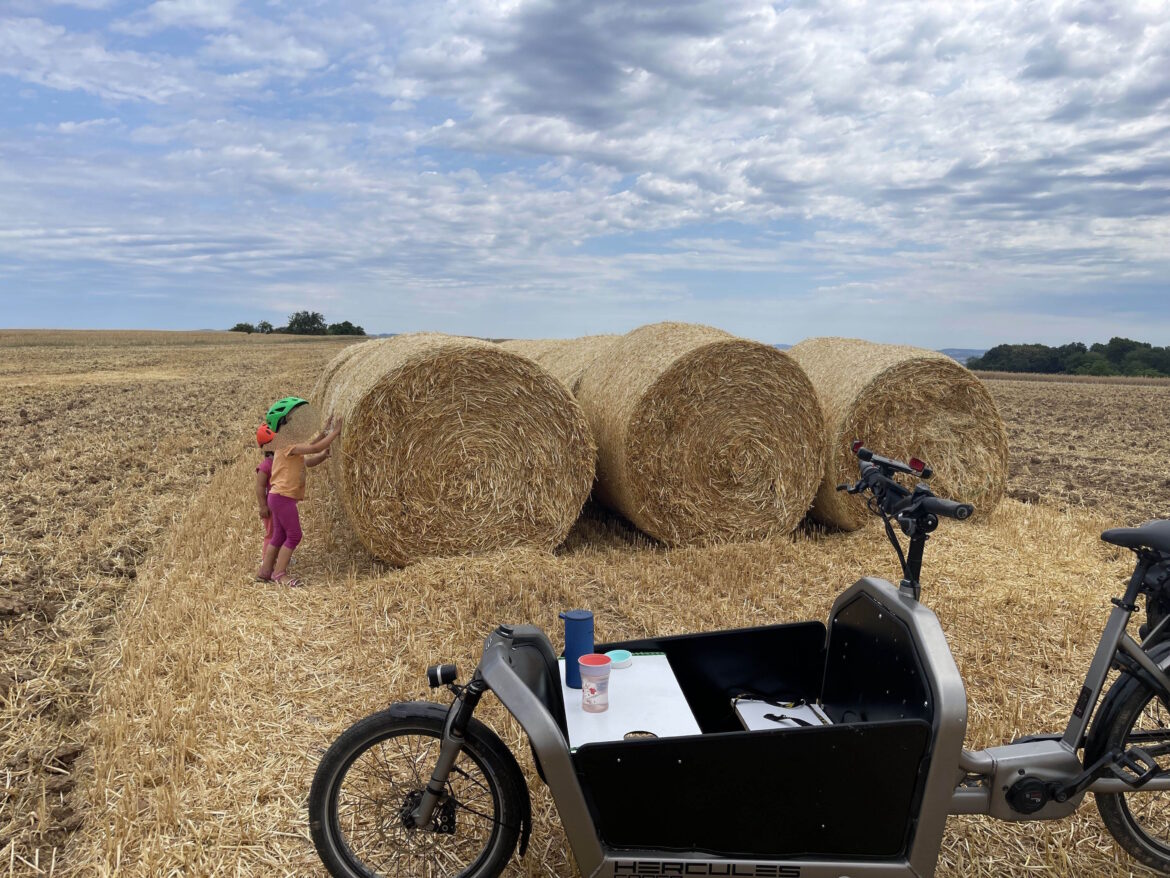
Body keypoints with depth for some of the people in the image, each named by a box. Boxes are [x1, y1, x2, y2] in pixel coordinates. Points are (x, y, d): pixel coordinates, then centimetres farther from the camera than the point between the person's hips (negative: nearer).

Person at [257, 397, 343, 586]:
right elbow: (314, 448, -26)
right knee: (294, 535, -7)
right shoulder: (287, 445, -15)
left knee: (279, 535, 15)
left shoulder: (290, 445, 16)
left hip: (278, 497, 10)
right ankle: (279, 573, -3)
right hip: (283, 497, -10)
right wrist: (335, 432, -18)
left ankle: (265, 570, 21)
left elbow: (308, 462, 16)